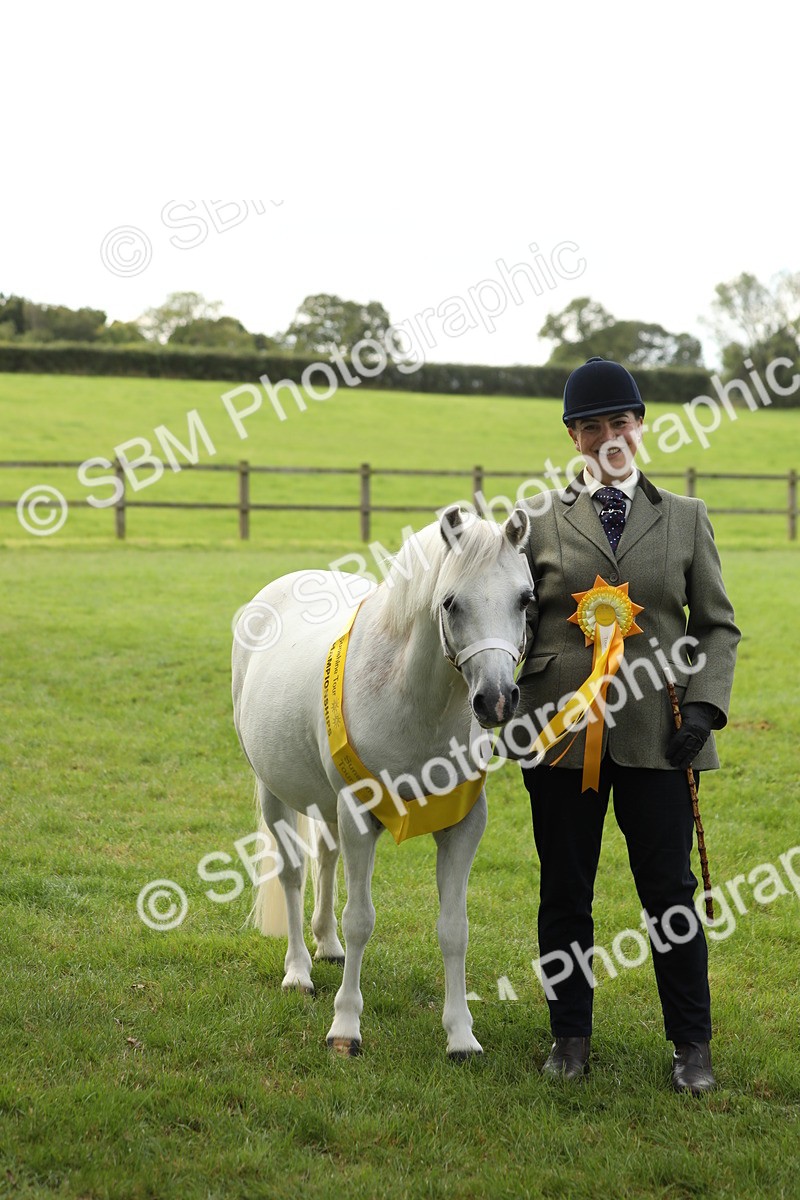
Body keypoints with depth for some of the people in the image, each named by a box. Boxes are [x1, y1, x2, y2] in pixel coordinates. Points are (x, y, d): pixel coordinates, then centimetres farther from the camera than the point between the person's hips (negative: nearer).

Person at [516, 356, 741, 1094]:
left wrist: (704, 703, -6)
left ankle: (692, 1045, 16)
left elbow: (717, 625, 8)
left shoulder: (686, 518, 9)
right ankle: (571, 1037, 23)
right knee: (565, 892, 9)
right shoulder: (539, 522, 6)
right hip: (561, 730, 0)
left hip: (658, 735, 0)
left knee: (669, 891, 3)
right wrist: (508, 706, -4)